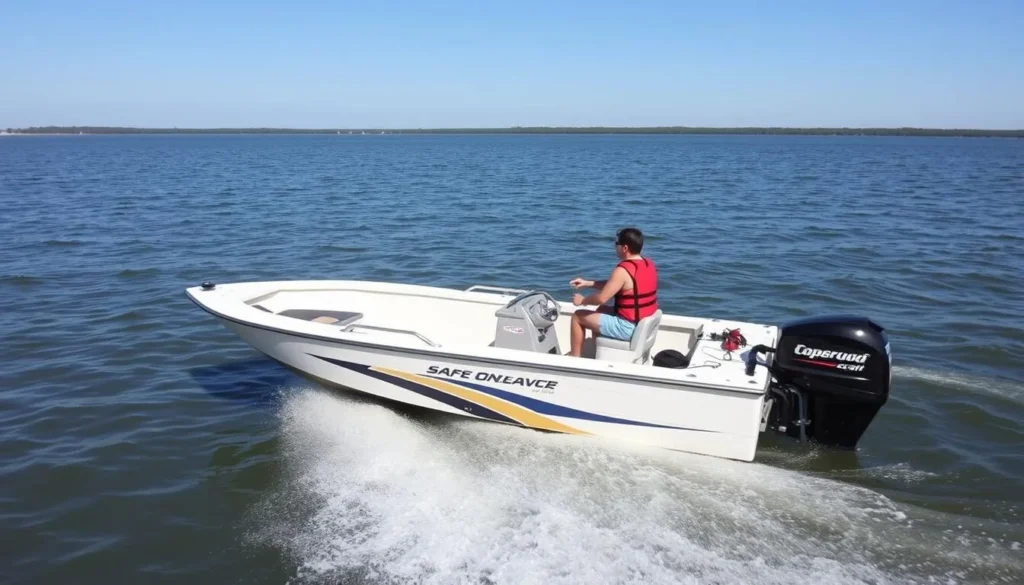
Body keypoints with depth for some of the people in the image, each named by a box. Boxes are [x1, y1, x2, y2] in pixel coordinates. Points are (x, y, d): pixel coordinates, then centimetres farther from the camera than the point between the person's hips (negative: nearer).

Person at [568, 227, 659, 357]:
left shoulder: (623, 270, -23)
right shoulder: (649, 264, 5)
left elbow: (601, 298, -20)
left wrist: (582, 300, -1)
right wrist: (588, 283, 14)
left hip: (628, 328, -9)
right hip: (646, 325, 9)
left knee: (578, 316, 7)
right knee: (601, 309, 32)